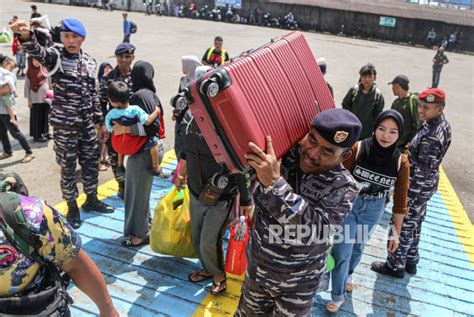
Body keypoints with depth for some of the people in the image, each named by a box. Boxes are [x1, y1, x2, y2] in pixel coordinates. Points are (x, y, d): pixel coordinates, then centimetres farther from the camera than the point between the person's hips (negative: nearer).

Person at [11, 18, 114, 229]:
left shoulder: (89, 61, 7)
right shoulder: (56, 57, -8)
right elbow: (37, 52, -33)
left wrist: (100, 121, 12)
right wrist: (26, 36, -55)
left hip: (87, 123, 5)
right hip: (65, 124, -5)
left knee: (91, 163, 15)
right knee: (68, 168, 7)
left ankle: (91, 200, 35)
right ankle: (72, 208, 25)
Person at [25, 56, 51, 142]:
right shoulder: (29, 73, -4)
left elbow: (50, 83, 10)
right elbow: (27, 86, -2)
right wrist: (29, 99, -4)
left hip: (46, 98, 3)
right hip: (35, 99, -3)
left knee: (45, 116, 12)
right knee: (36, 117, 4)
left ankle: (45, 133, 26)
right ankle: (37, 136, 11)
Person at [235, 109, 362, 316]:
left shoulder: (343, 188, -23)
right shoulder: (282, 152, -16)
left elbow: (313, 231, -38)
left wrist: (274, 182, -46)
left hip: (297, 284, -3)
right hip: (256, 266, 3)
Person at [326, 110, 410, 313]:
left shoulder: (401, 162, -12)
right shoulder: (358, 149, -20)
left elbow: (400, 200, -4)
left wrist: (396, 233, 0)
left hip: (374, 210, 3)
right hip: (348, 205, -2)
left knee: (358, 247, 23)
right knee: (342, 252, 0)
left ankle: (348, 275, 53)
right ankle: (338, 295, 23)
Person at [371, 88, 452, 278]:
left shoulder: (431, 137, -32)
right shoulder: (443, 123, -1)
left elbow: (421, 171, -27)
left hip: (417, 188, -9)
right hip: (426, 186, 10)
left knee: (402, 227, 8)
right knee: (414, 224, 24)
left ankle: (395, 266, 25)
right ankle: (411, 261, 41)